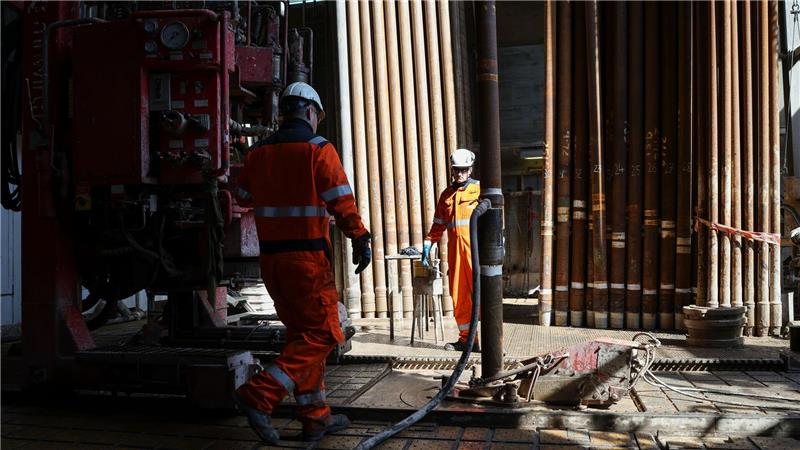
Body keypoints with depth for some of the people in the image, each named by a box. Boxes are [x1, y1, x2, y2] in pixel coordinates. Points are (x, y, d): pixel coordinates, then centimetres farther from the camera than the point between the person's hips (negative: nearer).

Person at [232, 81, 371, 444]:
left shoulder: (258, 152, 9)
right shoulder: (319, 149, -7)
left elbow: (243, 197, 21)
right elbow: (341, 201, -13)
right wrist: (360, 239, -7)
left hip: (270, 257, 7)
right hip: (307, 258, -7)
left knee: (300, 334, 14)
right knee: (322, 335, 1)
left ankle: (316, 418, 19)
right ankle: (258, 395, -11)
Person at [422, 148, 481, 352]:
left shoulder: (479, 189, 3)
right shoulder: (447, 194, 17)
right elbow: (438, 224, 22)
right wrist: (427, 247, 16)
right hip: (454, 251, 5)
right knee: (458, 296, 7)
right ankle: (466, 337, 16)